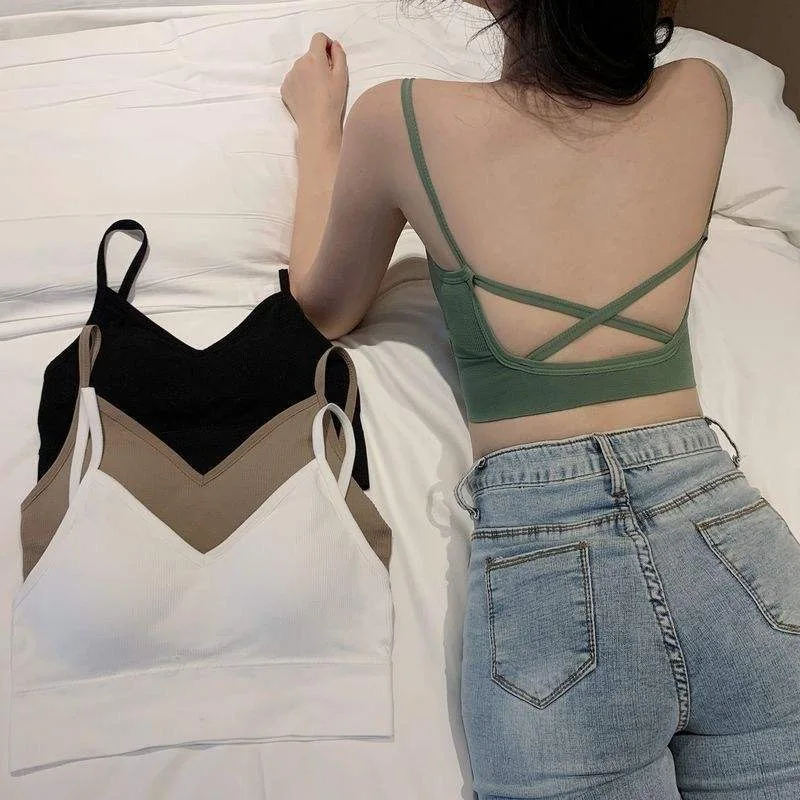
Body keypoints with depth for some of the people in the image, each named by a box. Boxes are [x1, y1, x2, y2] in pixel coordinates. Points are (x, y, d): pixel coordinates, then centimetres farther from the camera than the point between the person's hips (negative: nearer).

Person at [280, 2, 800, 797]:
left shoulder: (400, 120, -3)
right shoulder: (700, 95, 6)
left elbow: (325, 311, 15)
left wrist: (317, 124, 27)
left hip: (540, 559, -2)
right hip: (728, 539, 3)